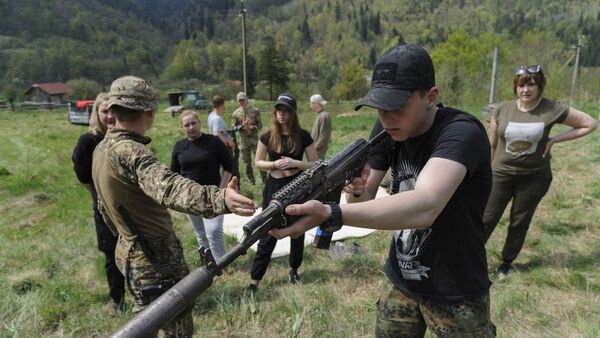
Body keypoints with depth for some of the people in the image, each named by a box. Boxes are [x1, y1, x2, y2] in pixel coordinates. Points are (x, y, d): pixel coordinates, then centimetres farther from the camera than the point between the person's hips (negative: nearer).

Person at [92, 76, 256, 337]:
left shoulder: (102, 148, 5)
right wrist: (219, 198, -63)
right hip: (156, 259, -9)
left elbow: (105, 207, 17)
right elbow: (167, 187, -47)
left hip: (132, 253, 10)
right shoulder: (129, 152, -26)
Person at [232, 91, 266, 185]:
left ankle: (264, 179, 10)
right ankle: (251, 180, 23)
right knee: (247, 162, 9)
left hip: (254, 138, -1)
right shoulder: (236, 113, 2)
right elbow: (233, 127, 1)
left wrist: (252, 127, -19)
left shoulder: (255, 111, 0)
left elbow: (260, 124, -1)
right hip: (243, 139, 1)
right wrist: (242, 126, -17)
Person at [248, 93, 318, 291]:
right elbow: (258, 162, 5)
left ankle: (294, 269, 38)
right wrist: (274, 164, -15)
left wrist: (294, 163, -20)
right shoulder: (268, 137, -3)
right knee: (268, 235, 3)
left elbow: (315, 165, -3)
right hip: (274, 187, 0)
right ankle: (254, 280, 12)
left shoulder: (303, 136, -6)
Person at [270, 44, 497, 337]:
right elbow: (366, 200, -3)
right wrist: (356, 190, -26)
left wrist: (330, 214, -51)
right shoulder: (388, 128, -6)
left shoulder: (462, 132, -25)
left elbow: (424, 208, -42)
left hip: (456, 295, -4)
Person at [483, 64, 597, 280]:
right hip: (501, 174, 0)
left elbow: (590, 124, -1)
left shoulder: (552, 110, -10)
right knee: (488, 218, 2)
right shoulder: (502, 109, -7)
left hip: (534, 177, 0)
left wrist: (555, 139, -10)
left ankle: (506, 264, 29)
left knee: (520, 222, 12)